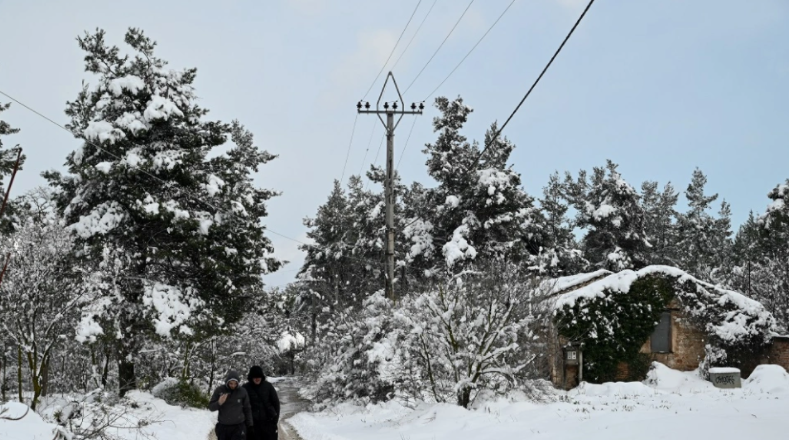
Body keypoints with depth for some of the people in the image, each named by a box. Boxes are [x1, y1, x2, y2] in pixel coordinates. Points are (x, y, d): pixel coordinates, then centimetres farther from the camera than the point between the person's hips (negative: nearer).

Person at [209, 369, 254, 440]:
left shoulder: (242, 391, -4)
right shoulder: (219, 390, -5)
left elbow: (247, 409, 6)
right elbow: (210, 407, -1)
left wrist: (250, 425, 5)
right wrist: (219, 403, -22)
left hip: (238, 426, -2)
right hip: (223, 426, 2)